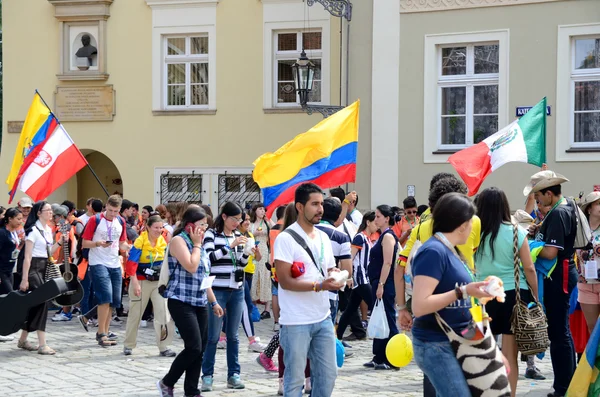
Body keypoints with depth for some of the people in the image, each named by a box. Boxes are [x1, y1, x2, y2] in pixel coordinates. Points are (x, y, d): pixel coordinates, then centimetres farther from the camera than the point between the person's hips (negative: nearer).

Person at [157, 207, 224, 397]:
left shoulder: (198, 244, 16)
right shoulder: (178, 240, -9)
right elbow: (191, 267, -22)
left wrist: (213, 302, 21)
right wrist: (196, 244, -10)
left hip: (200, 303, 8)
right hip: (182, 302, -8)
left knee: (200, 350, 5)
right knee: (194, 347, -14)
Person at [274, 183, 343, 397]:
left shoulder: (323, 237, 11)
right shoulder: (286, 239, -12)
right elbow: (285, 281, -17)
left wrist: (335, 275, -6)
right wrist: (319, 286, -26)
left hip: (323, 318, 7)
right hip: (296, 322, -7)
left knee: (328, 374, 12)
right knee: (295, 379, 2)